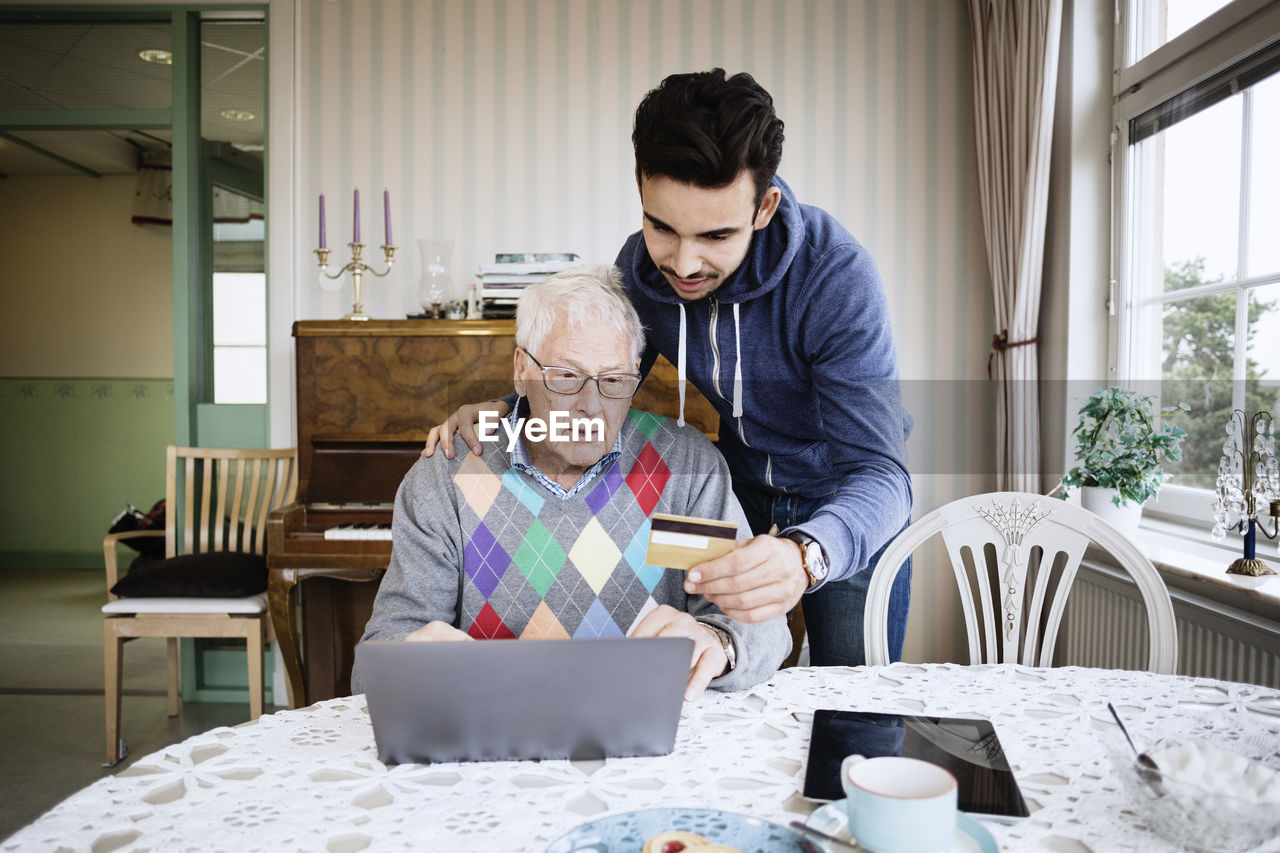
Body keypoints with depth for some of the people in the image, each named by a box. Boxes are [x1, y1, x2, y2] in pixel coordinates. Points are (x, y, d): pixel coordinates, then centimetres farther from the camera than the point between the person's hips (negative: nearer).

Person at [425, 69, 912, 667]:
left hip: (847, 507, -3)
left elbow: (878, 473, -39)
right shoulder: (641, 265, -17)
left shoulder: (835, 275, -33)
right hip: (745, 486, 4)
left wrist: (805, 555, -61)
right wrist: (508, 411, -21)